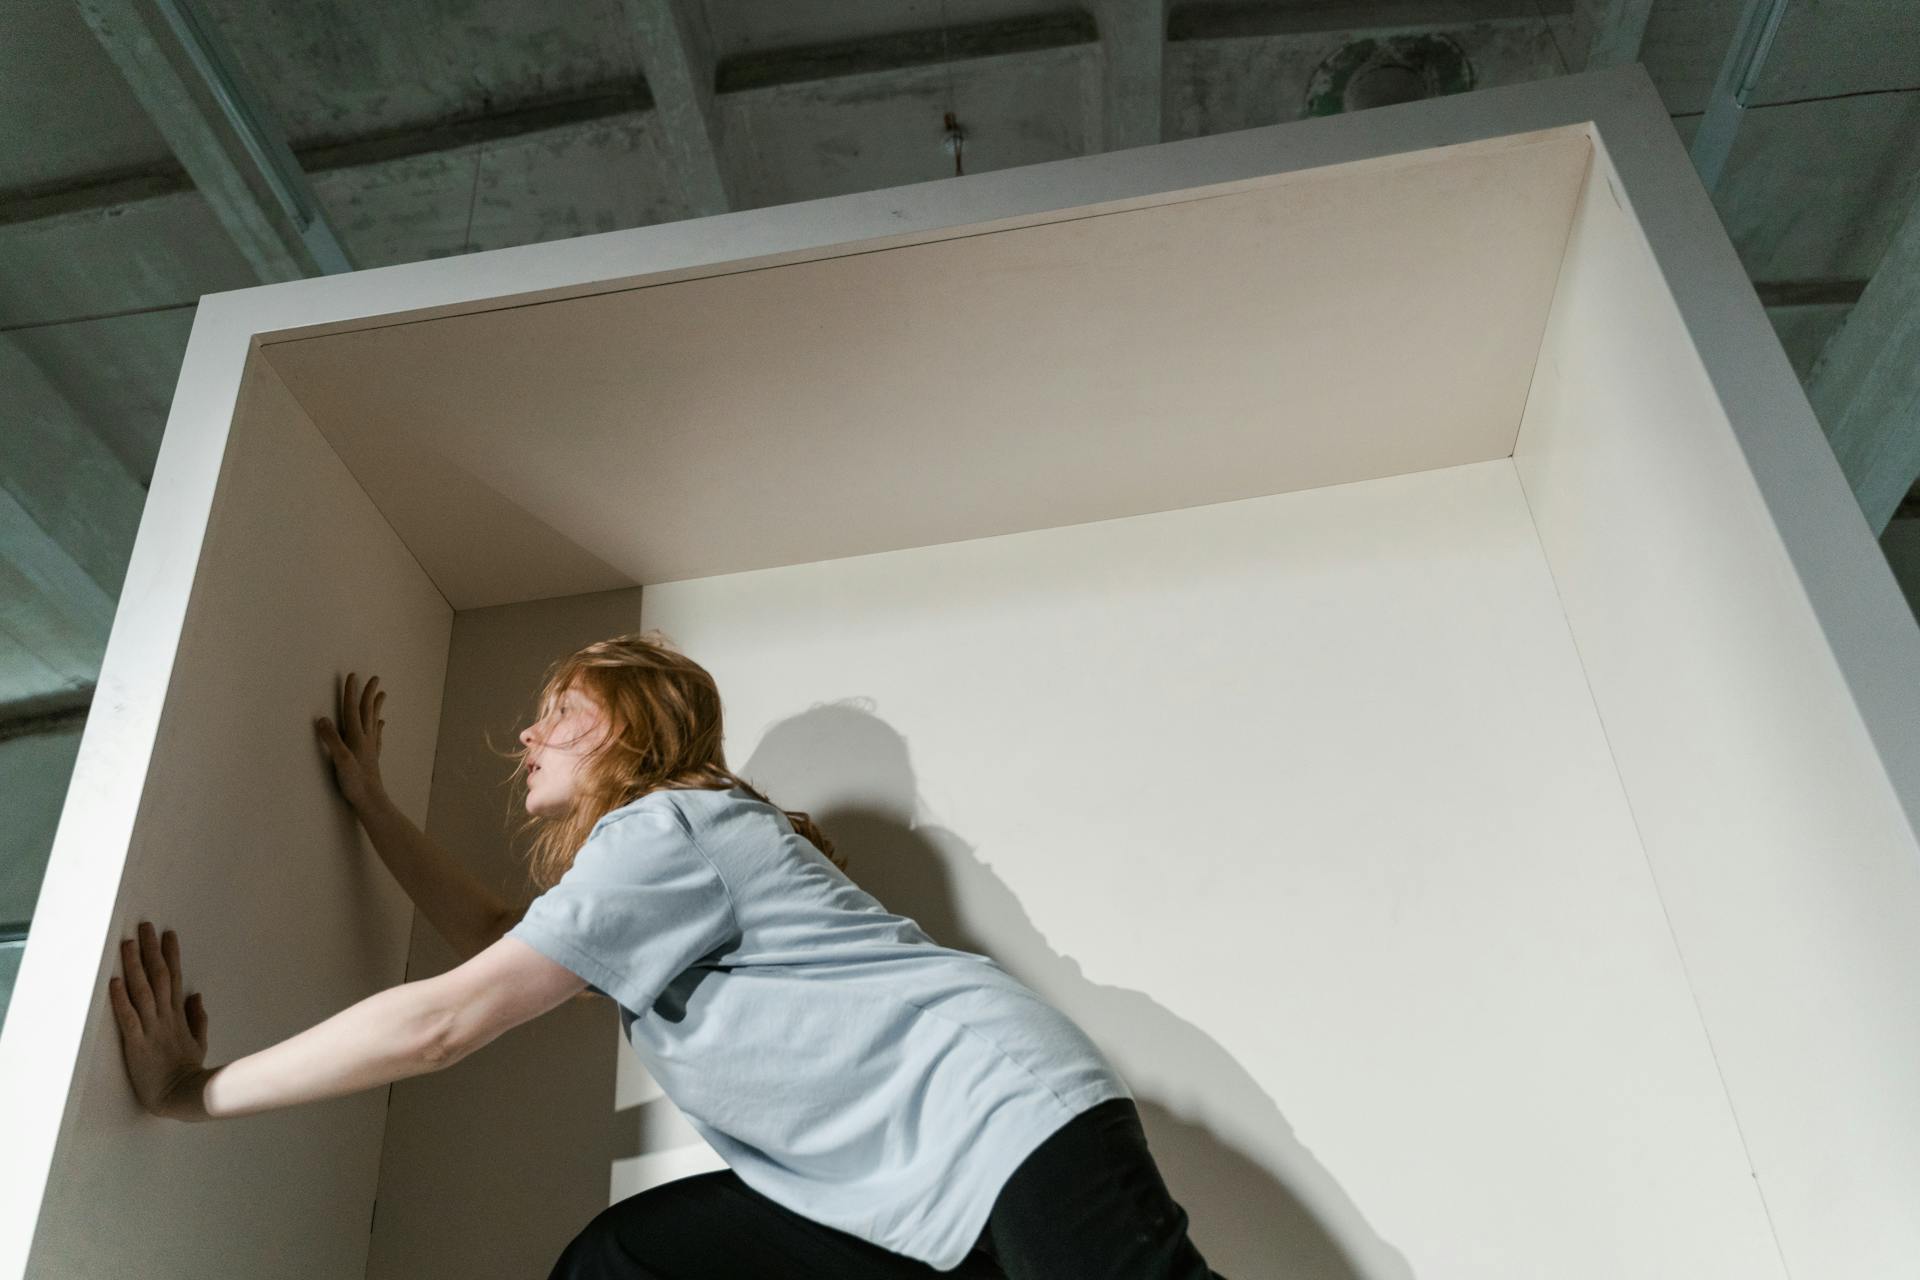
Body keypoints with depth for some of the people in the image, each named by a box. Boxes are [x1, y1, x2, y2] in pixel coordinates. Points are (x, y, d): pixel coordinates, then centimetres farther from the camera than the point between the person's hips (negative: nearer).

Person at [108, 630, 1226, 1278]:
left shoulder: (663, 828, -8)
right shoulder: (672, 843, 22)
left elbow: (442, 1023, -12)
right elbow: (498, 943, 33)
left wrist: (194, 1091, -1)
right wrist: (371, 801, 36)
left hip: (1002, 1118, -9)